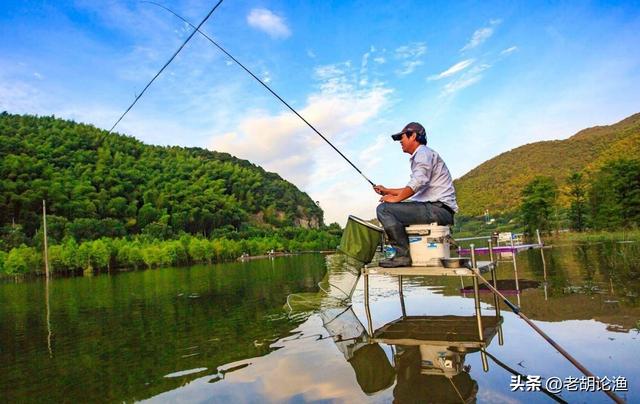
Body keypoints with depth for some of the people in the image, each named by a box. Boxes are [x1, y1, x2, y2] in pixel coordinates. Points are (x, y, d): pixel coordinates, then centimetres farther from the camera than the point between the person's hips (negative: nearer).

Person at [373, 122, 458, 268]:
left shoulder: (423, 153, -5)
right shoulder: (418, 156, 27)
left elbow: (419, 182, -22)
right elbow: (414, 189, 32)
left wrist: (396, 198, -13)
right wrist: (387, 191, 30)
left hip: (439, 208, -11)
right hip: (437, 209, 11)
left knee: (384, 209, -17)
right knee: (395, 212, 23)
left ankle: (403, 255, -16)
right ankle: (403, 252, 15)